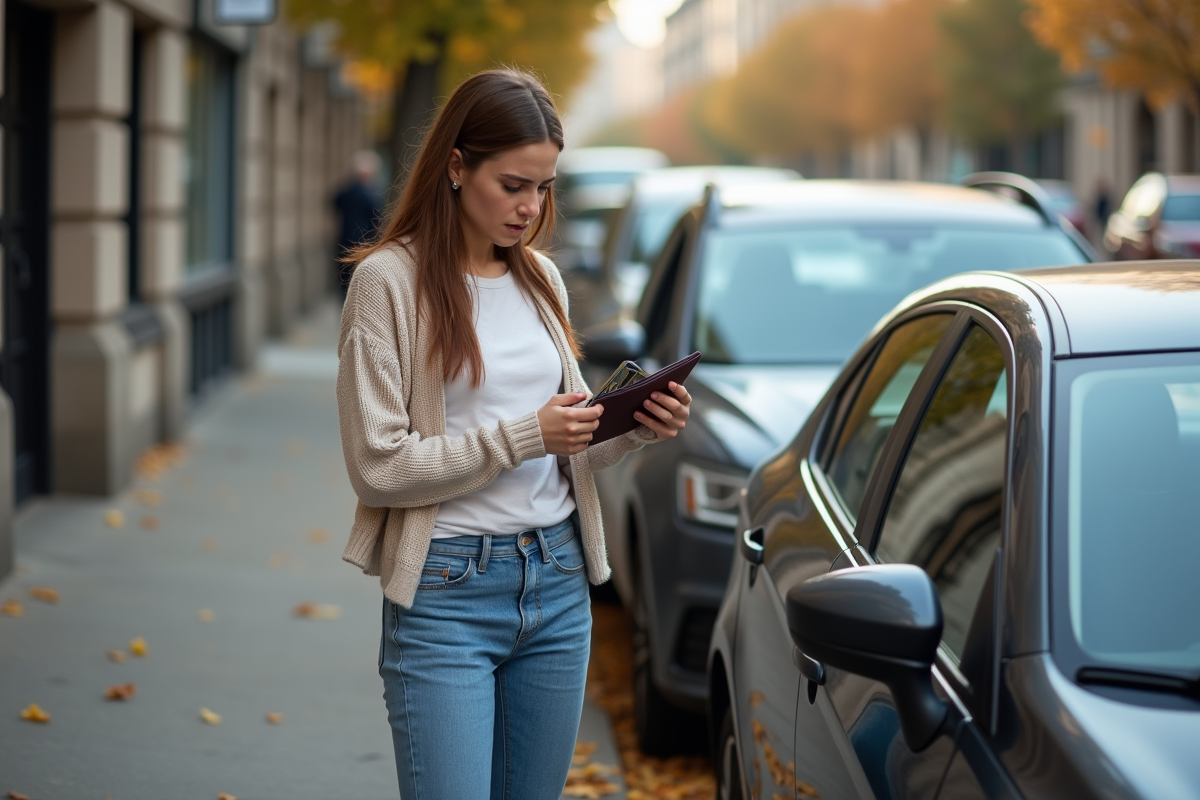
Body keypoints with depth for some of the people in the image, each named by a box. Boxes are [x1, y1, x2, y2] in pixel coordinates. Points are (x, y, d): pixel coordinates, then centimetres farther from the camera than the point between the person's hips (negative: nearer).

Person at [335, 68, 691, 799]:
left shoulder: (541, 278, 12)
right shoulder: (390, 280, -8)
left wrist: (634, 434, -2)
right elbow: (378, 466, -13)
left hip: (559, 583, 6)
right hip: (447, 595, -6)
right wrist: (524, 435, -17)